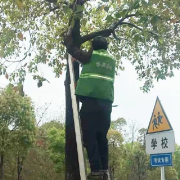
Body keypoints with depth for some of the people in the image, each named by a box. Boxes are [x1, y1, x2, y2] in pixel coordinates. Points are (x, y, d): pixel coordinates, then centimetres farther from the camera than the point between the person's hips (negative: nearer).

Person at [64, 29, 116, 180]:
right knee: (102, 136, 9)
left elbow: (71, 48, 19)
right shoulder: (112, 60, 22)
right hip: (106, 102, 5)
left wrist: (69, 36, 39)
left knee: (89, 136, -7)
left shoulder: (90, 56, 9)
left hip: (90, 100, -5)